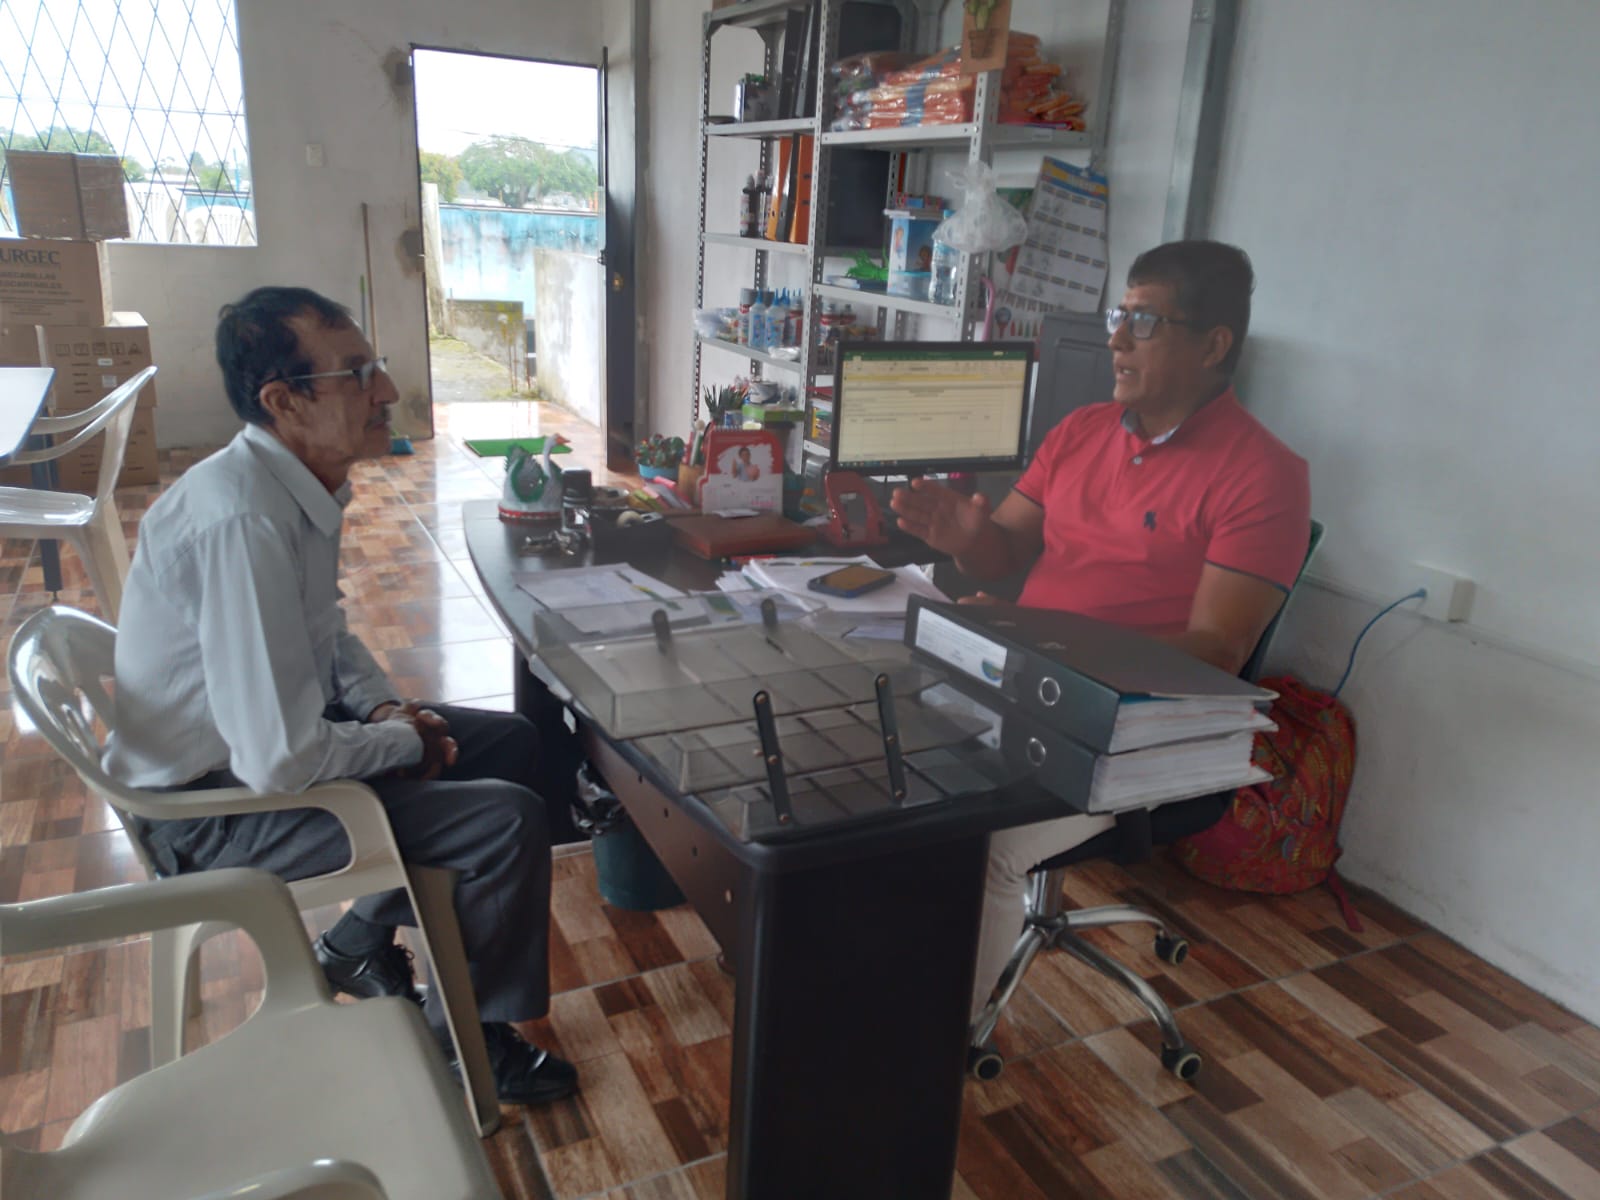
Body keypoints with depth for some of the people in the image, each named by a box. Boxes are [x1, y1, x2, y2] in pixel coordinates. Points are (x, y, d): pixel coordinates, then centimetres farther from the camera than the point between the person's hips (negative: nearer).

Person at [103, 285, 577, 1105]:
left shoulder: (300, 484, -2)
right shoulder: (242, 519, -32)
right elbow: (279, 761, -33)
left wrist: (381, 705, -1)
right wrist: (407, 743, -15)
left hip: (268, 739, 9)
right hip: (216, 805, -9)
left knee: (511, 742, 12)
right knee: (511, 821, -17)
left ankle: (361, 943, 23)